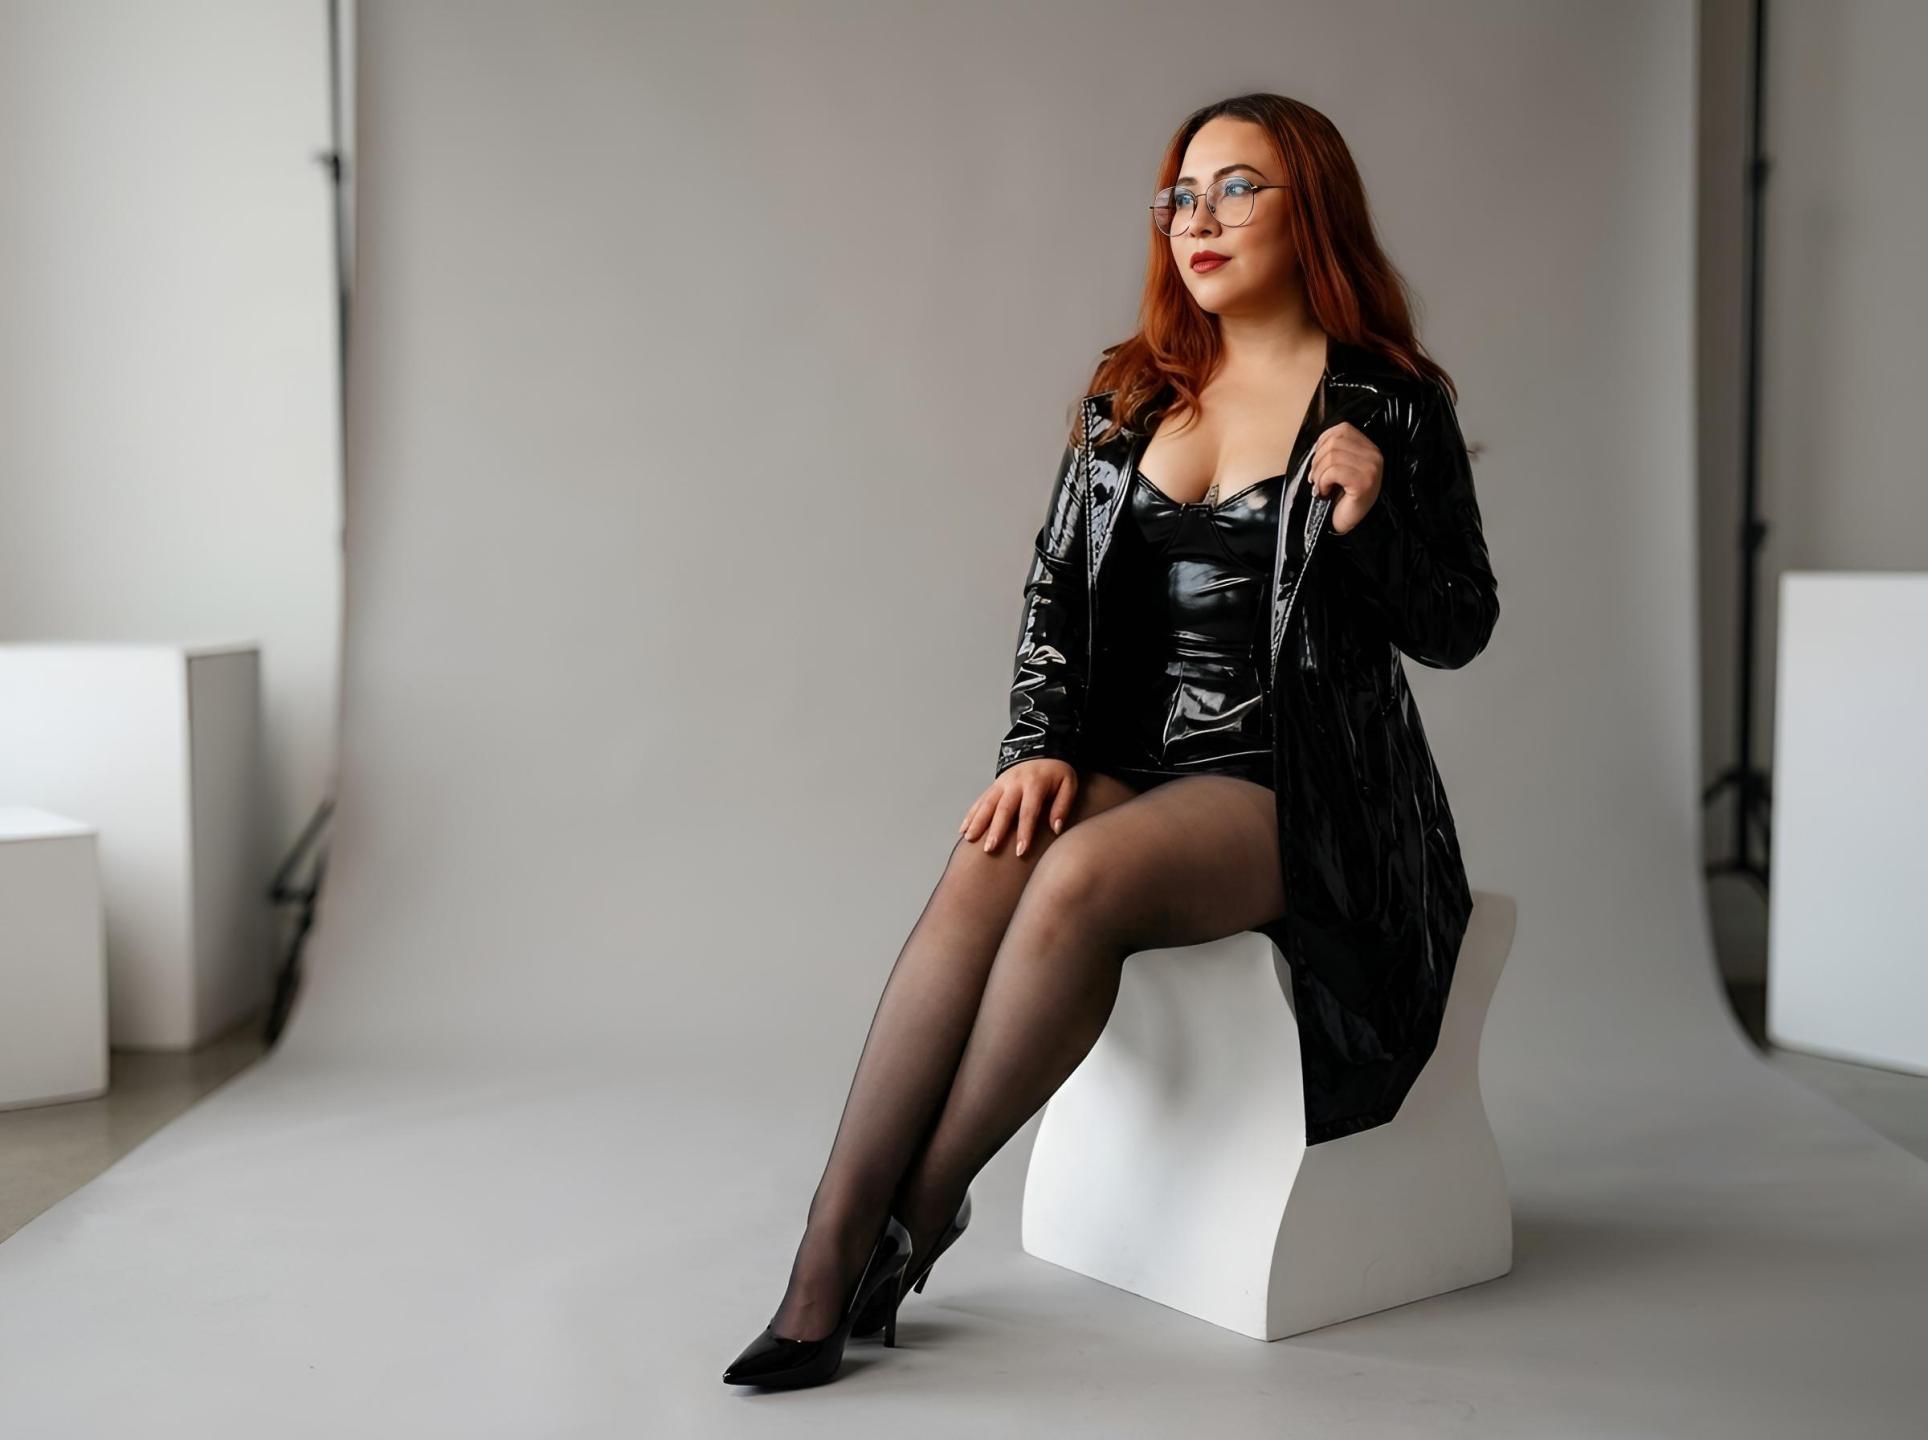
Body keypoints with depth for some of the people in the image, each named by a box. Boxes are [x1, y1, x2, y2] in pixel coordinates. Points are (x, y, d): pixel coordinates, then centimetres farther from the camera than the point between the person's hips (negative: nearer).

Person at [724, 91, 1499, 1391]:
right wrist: (1040, 748, -5)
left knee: (1080, 879, -32)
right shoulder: (1130, 395, 14)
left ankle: (919, 1217, -18)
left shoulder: (1389, 406, 1)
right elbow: (1058, 586, 10)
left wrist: (1368, 518, -17)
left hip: (1299, 786, -4)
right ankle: (831, 1263, -30)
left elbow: (1457, 631, 1)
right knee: (985, 874, -27)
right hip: (1128, 760, 4)